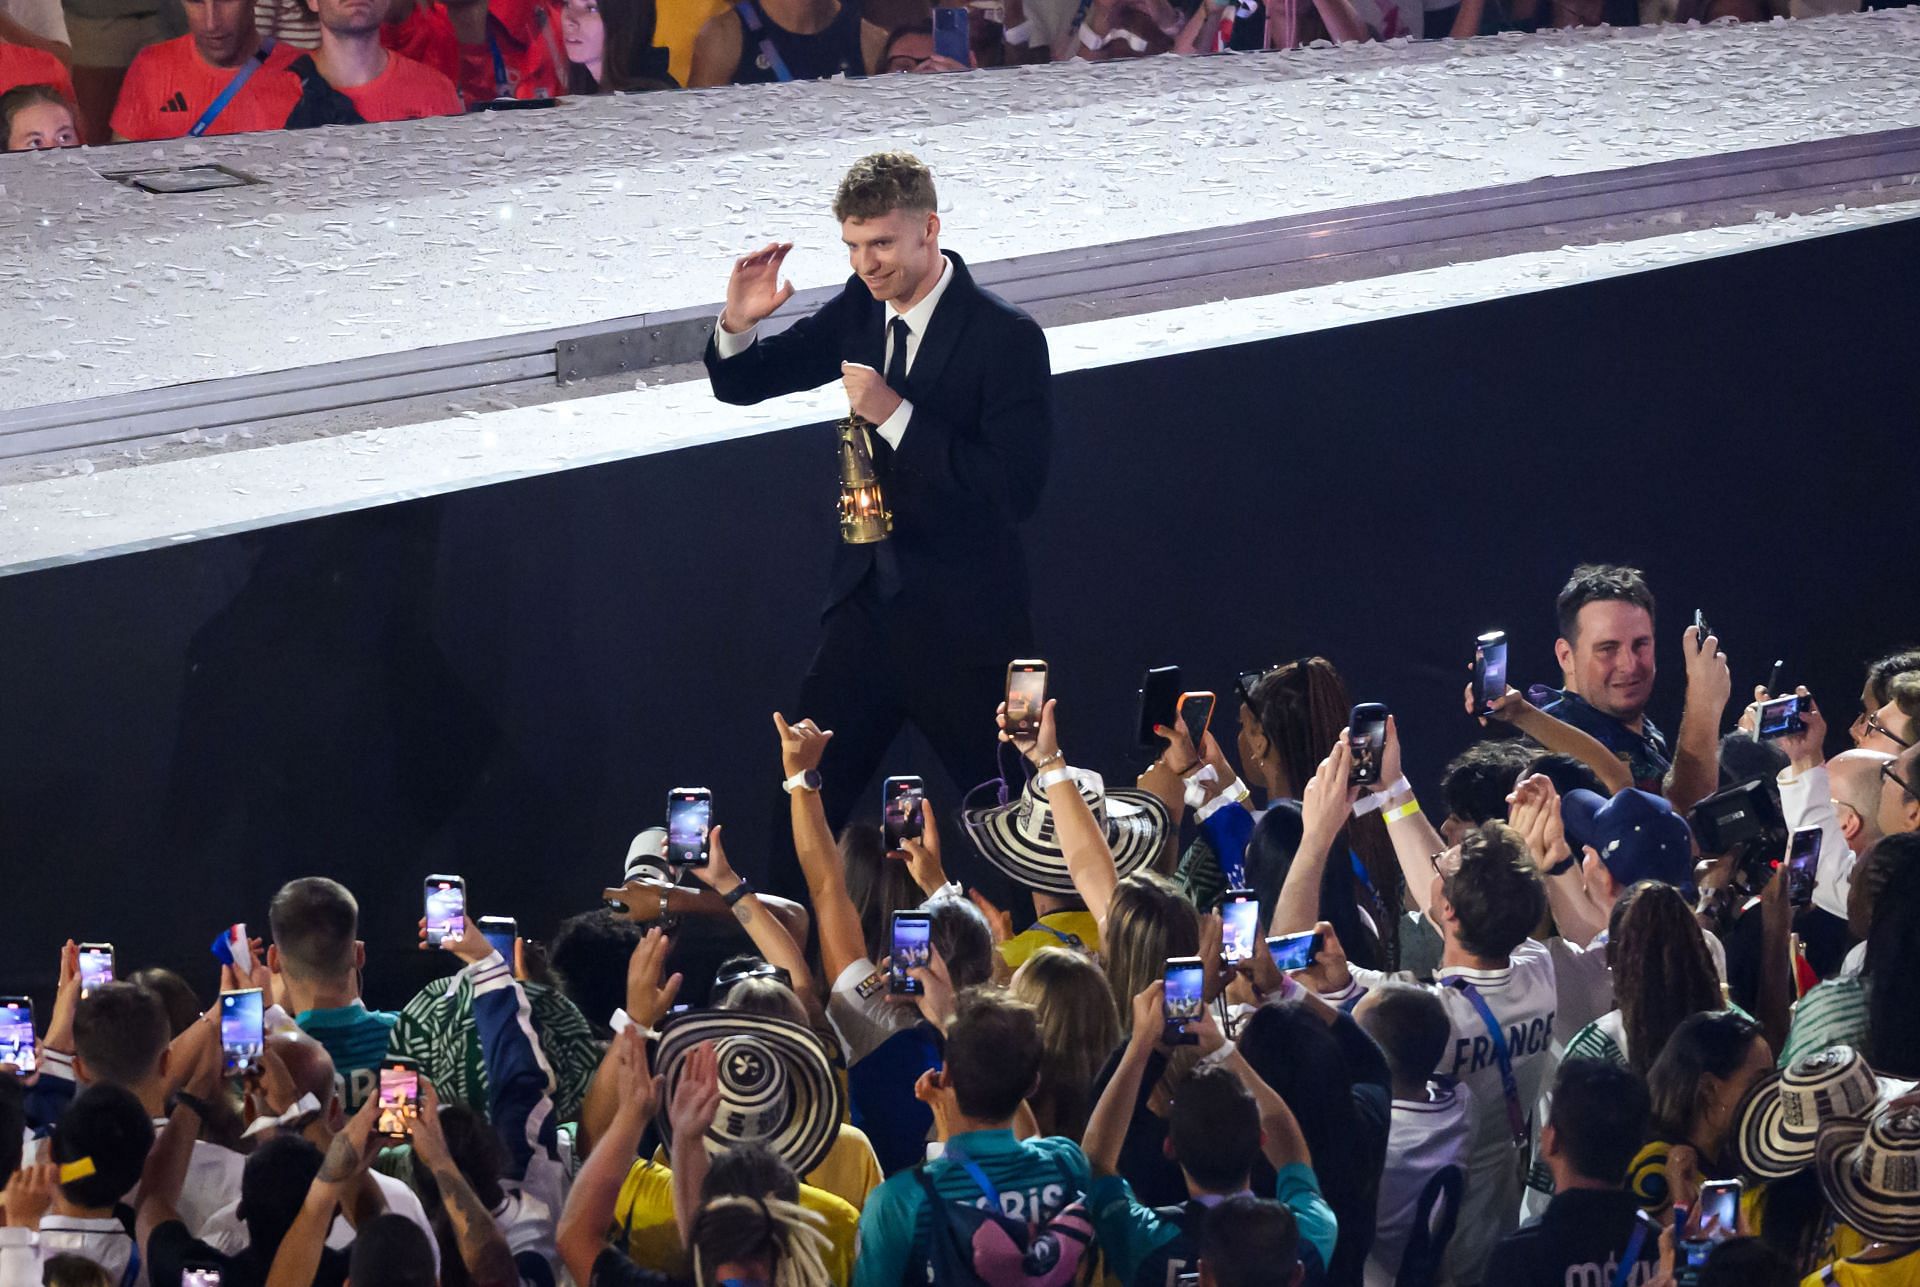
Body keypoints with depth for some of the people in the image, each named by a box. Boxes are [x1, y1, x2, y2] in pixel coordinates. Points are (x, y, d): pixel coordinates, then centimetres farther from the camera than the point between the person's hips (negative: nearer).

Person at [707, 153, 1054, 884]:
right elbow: (741, 385, 12)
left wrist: (898, 416, -26)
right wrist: (739, 323, -11)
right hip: (866, 604, 6)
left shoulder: (1005, 338, -16)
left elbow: (1017, 489, -23)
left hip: (964, 627, -6)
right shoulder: (861, 309, 4)